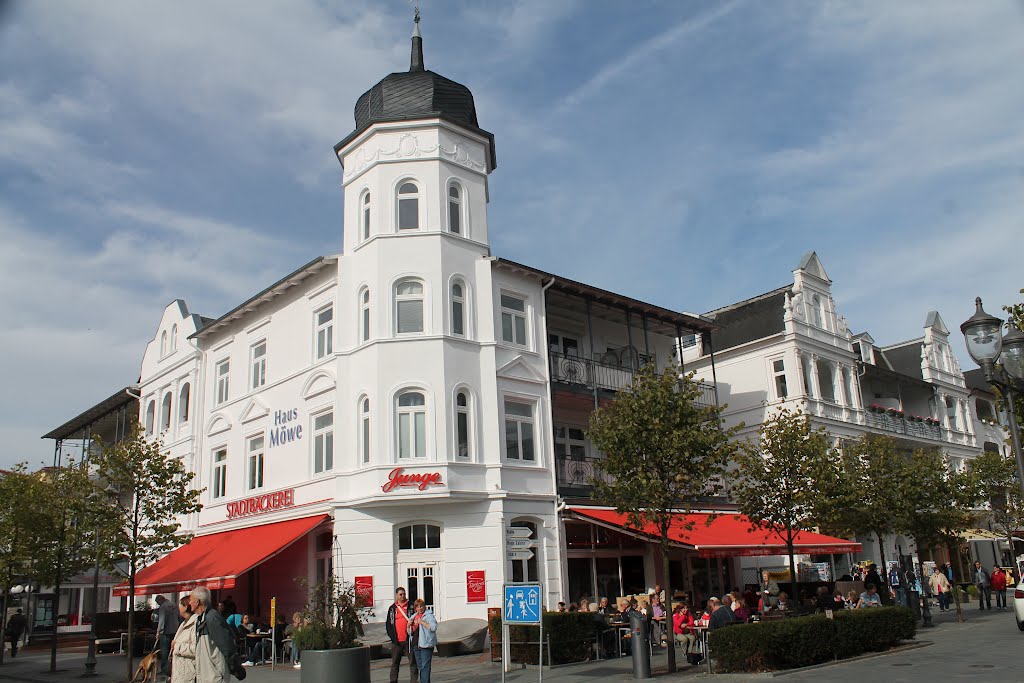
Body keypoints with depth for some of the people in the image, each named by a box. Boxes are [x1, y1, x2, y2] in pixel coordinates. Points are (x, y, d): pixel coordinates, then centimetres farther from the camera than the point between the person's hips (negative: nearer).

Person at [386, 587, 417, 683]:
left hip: (408, 640, -2)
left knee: (413, 661, 1)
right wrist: (393, 637, -2)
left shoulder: (410, 606, 3)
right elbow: (388, 624, 10)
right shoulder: (392, 608, 10)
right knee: (395, 662, 9)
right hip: (396, 641, 2)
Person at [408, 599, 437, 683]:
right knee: (420, 666, 13)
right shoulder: (414, 617, 17)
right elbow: (409, 632, 24)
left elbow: (434, 627, -17)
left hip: (425, 644, -7)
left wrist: (422, 622, -19)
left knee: (425, 666, -9)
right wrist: (409, 626, 3)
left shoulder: (429, 615, -3)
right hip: (416, 644, 7)